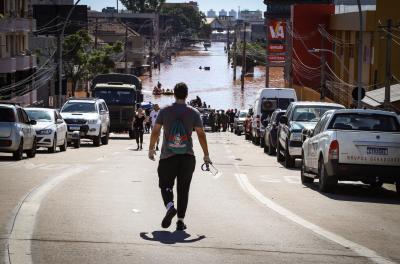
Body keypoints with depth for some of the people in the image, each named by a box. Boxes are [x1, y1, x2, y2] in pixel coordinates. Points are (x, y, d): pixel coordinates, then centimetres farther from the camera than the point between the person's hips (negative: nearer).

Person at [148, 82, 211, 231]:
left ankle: (170, 206, -20)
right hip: (187, 157, 1)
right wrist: (206, 155, 5)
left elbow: (155, 132, 1)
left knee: (165, 185, 9)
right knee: (183, 188, 7)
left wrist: (151, 149, 14)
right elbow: (201, 135, -2)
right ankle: (181, 220, 3)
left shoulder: (165, 111, 0)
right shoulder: (194, 113, 1)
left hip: (167, 156, -1)